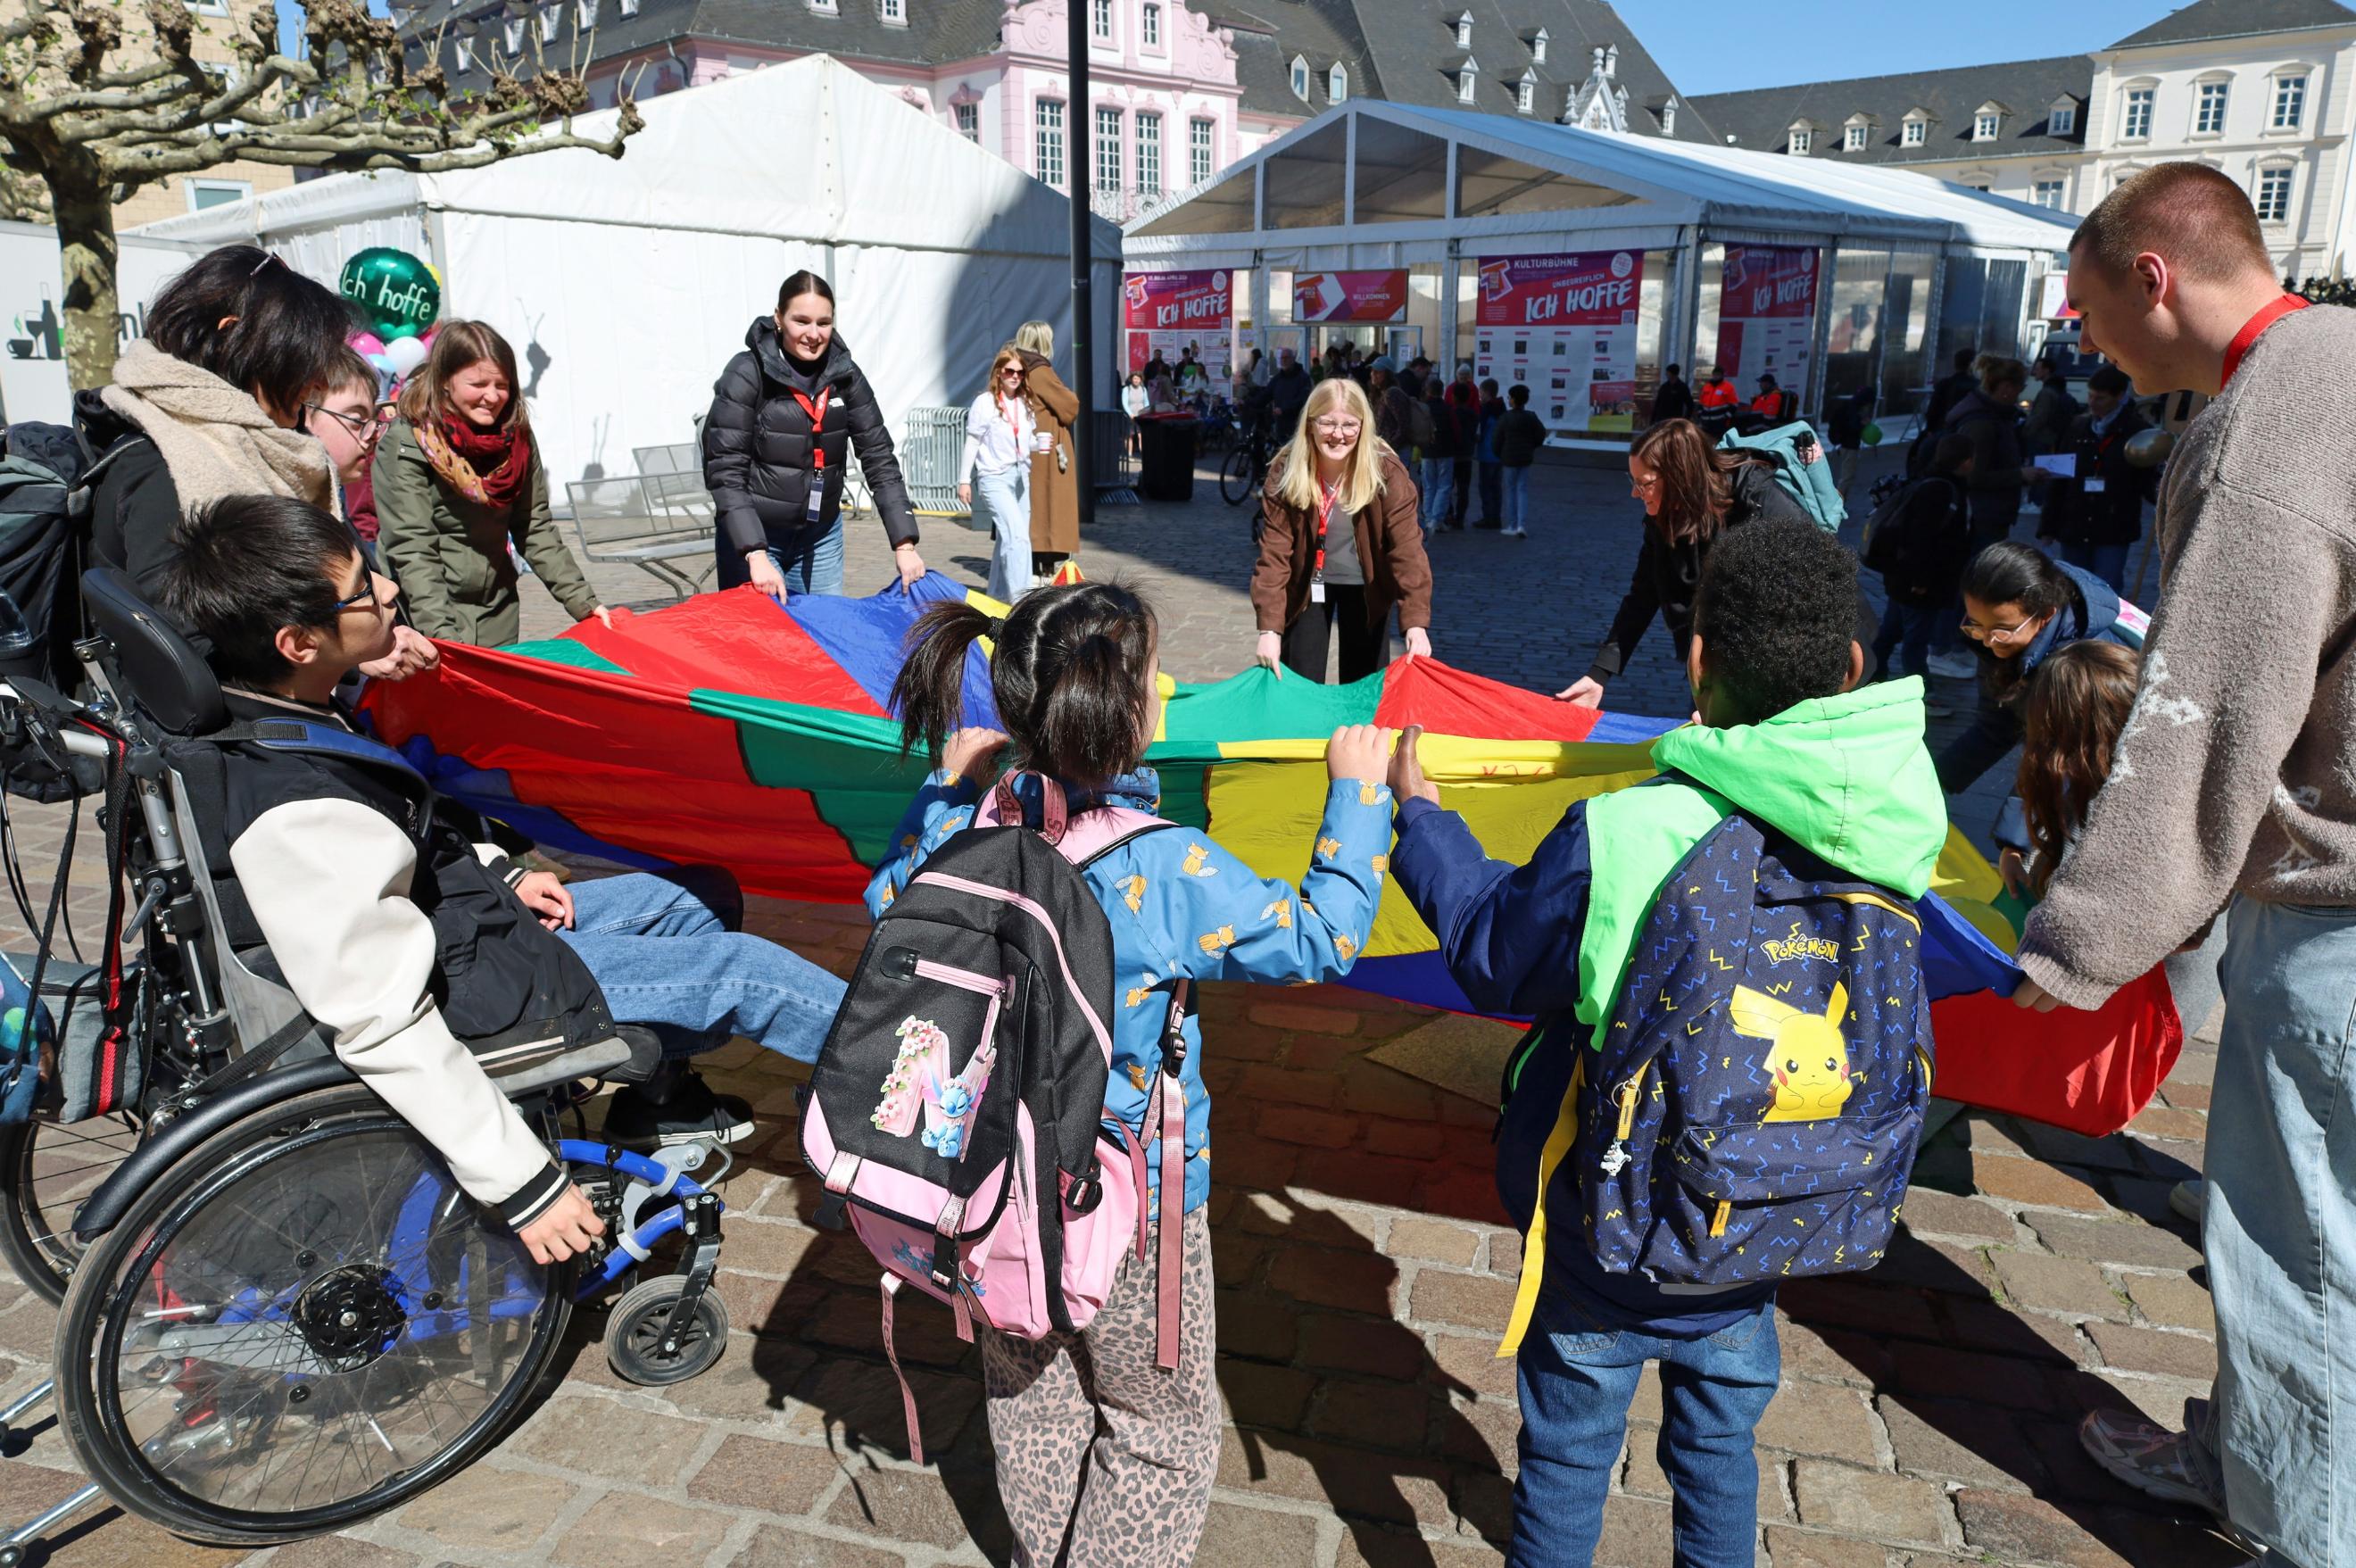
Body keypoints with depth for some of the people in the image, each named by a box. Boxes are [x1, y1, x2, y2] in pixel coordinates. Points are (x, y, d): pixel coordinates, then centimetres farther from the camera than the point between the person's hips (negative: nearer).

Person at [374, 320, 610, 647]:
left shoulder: (517, 439, 1)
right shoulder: (405, 447, -13)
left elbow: (537, 530, 4)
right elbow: (411, 551, -17)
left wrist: (582, 601, -4)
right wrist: (442, 634, -26)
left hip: (498, 617, 5)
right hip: (424, 618, -4)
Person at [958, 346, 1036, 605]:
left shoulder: (1025, 404, 10)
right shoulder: (985, 402, -6)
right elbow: (971, 443, -3)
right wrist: (964, 480, -3)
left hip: (1021, 476, 6)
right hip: (994, 478, -6)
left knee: (1007, 539, 11)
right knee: (1018, 537, -18)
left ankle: (998, 596, 23)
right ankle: (1021, 600, -20)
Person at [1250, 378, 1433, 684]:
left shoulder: (1386, 471, -22)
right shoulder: (1286, 472, -20)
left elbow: (1406, 546, -26)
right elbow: (1274, 552, -21)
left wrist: (1416, 622, -35)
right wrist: (1269, 628, -29)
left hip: (1365, 588, 0)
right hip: (1307, 586, 0)